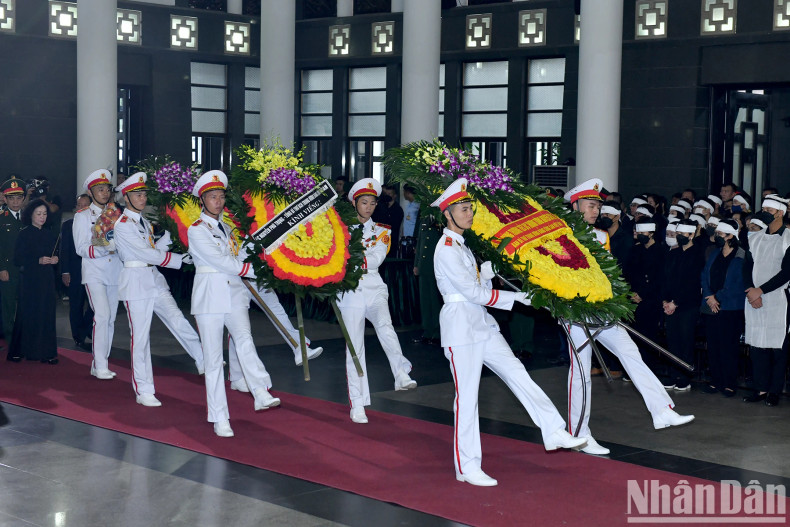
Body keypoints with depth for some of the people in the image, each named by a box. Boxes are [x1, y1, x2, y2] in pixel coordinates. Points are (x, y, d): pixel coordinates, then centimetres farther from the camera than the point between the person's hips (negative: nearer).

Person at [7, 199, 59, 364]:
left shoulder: (50, 235, 13)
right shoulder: (24, 234, -2)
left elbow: (55, 255, 18)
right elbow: (18, 260, -8)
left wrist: (55, 260, -4)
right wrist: (38, 261, -18)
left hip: (47, 279, 4)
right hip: (29, 280, -4)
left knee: (47, 314, 0)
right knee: (27, 314, -3)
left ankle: (46, 352, 3)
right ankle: (17, 351, 7)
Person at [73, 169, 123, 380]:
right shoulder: (83, 216, 3)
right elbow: (81, 248, -7)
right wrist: (105, 249, -21)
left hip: (114, 273, 5)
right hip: (94, 273, -5)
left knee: (110, 318, 5)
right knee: (102, 314, -17)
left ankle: (101, 364, 14)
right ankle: (100, 366, -12)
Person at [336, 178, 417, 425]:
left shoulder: (381, 231, 11)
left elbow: (377, 258, -5)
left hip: (374, 289, 0)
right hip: (350, 291, 0)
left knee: (385, 326, -30)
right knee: (354, 347, -4)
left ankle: (401, 375, -40)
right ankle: (357, 404, 1)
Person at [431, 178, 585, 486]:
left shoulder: (461, 245, 16)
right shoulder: (446, 249, -15)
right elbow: (474, 292, -19)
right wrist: (519, 298, -15)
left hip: (481, 323, 9)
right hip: (460, 325, -9)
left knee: (516, 372, 7)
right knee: (467, 395, -4)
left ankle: (554, 432, 12)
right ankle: (467, 467, 4)